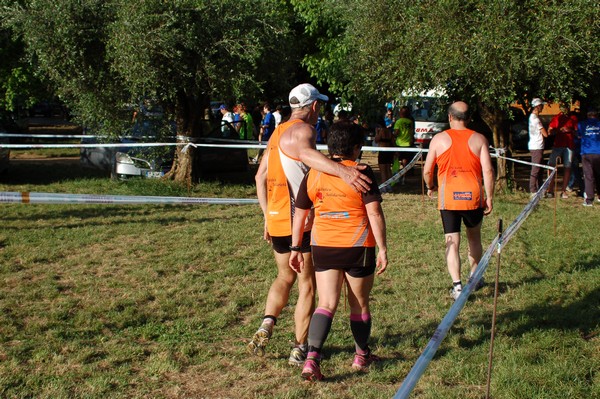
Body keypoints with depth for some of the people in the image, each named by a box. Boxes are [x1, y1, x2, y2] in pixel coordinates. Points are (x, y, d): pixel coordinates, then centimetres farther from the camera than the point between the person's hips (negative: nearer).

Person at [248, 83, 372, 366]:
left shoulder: (277, 132, 15)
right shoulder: (302, 130, -12)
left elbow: (260, 178, 19)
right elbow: (306, 154, -37)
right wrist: (343, 171, -53)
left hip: (276, 220, 8)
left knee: (285, 277, 24)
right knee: (307, 285, 4)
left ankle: (267, 325, 5)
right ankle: (300, 349, 8)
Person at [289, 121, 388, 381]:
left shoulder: (313, 174, 3)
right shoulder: (361, 173, -9)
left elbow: (299, 213, 7)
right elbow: (374, 214, -12)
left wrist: (296, 248, 14)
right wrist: (382, 249, -7)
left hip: (323, 247, 3)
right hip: (357, 248, -3)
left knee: (327, 304, 3)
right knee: (359, 305, 15)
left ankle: (312, 357, -16)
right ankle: (362, 357, 32)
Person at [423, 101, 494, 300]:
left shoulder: (439, 139, 0)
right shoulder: (479, 139, 1)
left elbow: (427, 170, 3)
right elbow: (488, 170, -6)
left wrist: (430, 187, 22)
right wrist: (489, 197, 1)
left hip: (448, 199, -1)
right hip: (473, 197, 1)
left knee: (452, 243, 2)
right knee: (474, 237, 22)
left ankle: (457, 285, -10)